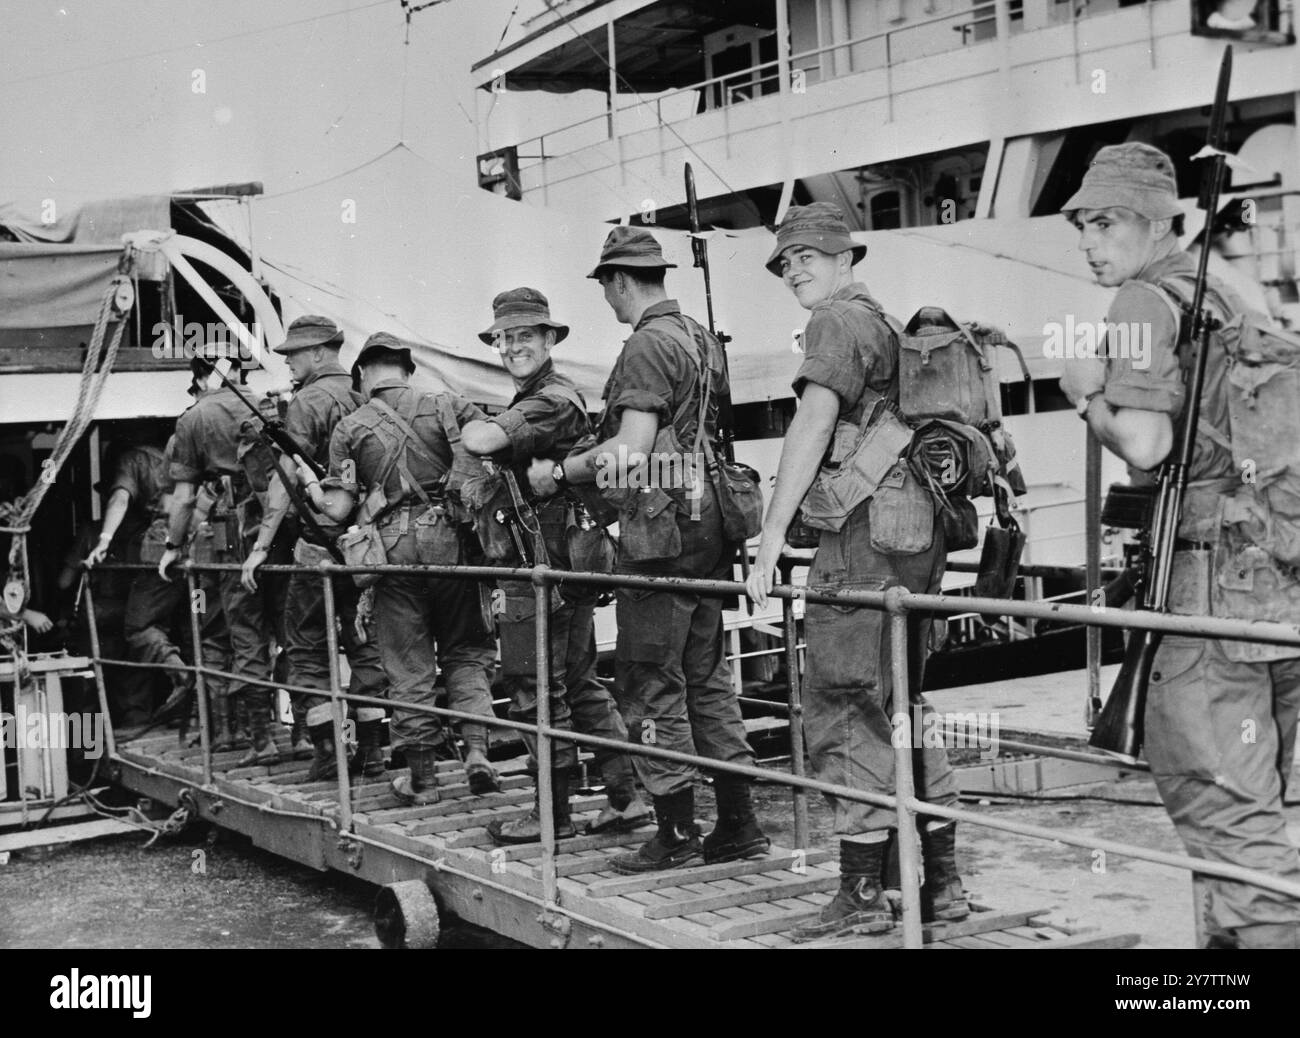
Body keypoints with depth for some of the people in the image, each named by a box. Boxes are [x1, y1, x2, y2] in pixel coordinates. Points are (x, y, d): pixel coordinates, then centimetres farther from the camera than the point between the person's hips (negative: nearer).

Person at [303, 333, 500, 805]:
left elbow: (339, 510, 0)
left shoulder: (350, 427, 4)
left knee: (409, 665, 8)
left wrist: (307, 480, 17)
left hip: (394, 549, 0)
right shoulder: (448, 406, 5)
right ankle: (477, 750, -1)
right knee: (465, 652, 14)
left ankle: (422, 776, 14)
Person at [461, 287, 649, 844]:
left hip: (544, 563, -10)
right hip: (567, 561, 10)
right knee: (579, 682, 15)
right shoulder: (531, 399, 19)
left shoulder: (551, 401, -15)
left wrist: (470, 426, -10)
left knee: (535, 689, -1)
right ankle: (626, 797, 19)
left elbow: (480, 442, -30)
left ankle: (553, 813, 8)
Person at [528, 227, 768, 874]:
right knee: (707, 677, 13)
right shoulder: (703, 340, 17)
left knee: (651, 684, -2)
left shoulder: (647, 345, -12)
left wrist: (559, 473, -7)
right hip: (708, 524, 9)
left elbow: (632, 448, -19)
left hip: (663, 528, -9)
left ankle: (676, 835, 1)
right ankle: (737, 825, 16)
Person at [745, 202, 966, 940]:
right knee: (904, 702, 14)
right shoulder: (890, 326, 23)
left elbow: (813, 424, -17)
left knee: (846, 706, -6)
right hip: (920, 534, 9)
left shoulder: (840, 320, -5)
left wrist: (773, 534, -20)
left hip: (866, 532, -9)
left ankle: (866, 892, -5)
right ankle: (942, 881, 17)